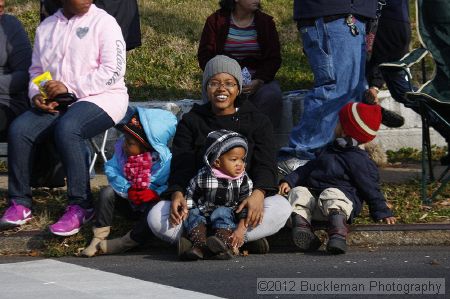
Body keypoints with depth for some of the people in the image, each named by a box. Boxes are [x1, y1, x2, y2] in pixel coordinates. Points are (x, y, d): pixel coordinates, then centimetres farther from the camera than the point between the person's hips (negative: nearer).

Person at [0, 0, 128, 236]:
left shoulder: (103, 22, -4)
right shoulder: (46, 27, 14)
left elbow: (113, 71, -12)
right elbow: (36, 71, 19)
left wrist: (70, 88, -18)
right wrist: (37, 95, -4)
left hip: (101, 98, -5)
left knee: (67, 128, -36)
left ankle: (80, 206, -29)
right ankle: (20, 203, -13)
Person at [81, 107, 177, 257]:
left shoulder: (164, 161, -25)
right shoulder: (121, 149, -9)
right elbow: (111, 170, -13)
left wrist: (156, 194, -40)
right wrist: (127, 189, -26)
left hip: (150, 203, -5)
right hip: (129, 202, 5)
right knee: (107, 192, -18)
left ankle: (123, 244, -32)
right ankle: (98, 239, -16)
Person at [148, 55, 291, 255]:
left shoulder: (257, 121, 10)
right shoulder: (191, 122, 12)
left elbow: (265, 164, -2)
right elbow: (181, 167, 1)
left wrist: (258, 194, -26)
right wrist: (177, 194, -22)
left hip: (243, 202, 0)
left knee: (281, 208, -32)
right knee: (156, 216, -28)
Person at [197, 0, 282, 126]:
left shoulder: (266, 22, 7)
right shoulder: (216, 21, 4)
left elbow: (274, 58, 4)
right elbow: (204, 56, -1)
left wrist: (258, 81, -16)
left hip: (257, 79, 1)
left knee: (271, 96, -31)